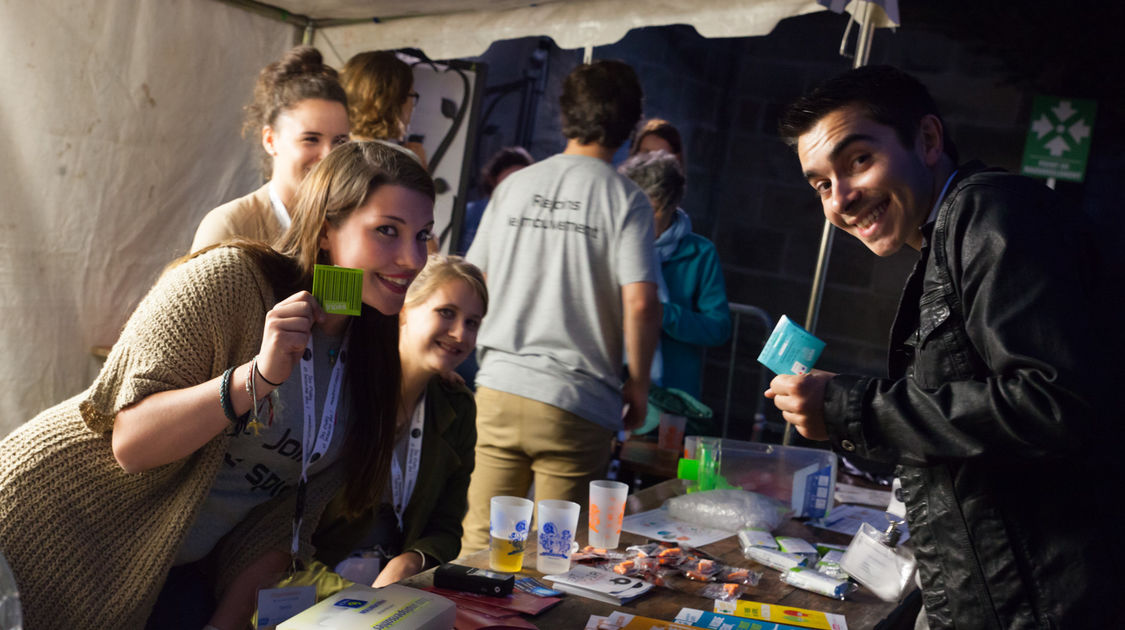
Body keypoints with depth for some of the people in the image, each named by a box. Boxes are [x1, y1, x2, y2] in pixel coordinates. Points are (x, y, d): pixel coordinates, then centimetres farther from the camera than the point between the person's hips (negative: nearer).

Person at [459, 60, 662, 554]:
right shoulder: (625, 200, -5)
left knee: (480, 541, 13)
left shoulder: (514, 186, 8)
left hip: (499, 388, 4)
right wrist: (638, 383, 1)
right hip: (576, 404, -3)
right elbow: (639, 303, -13)